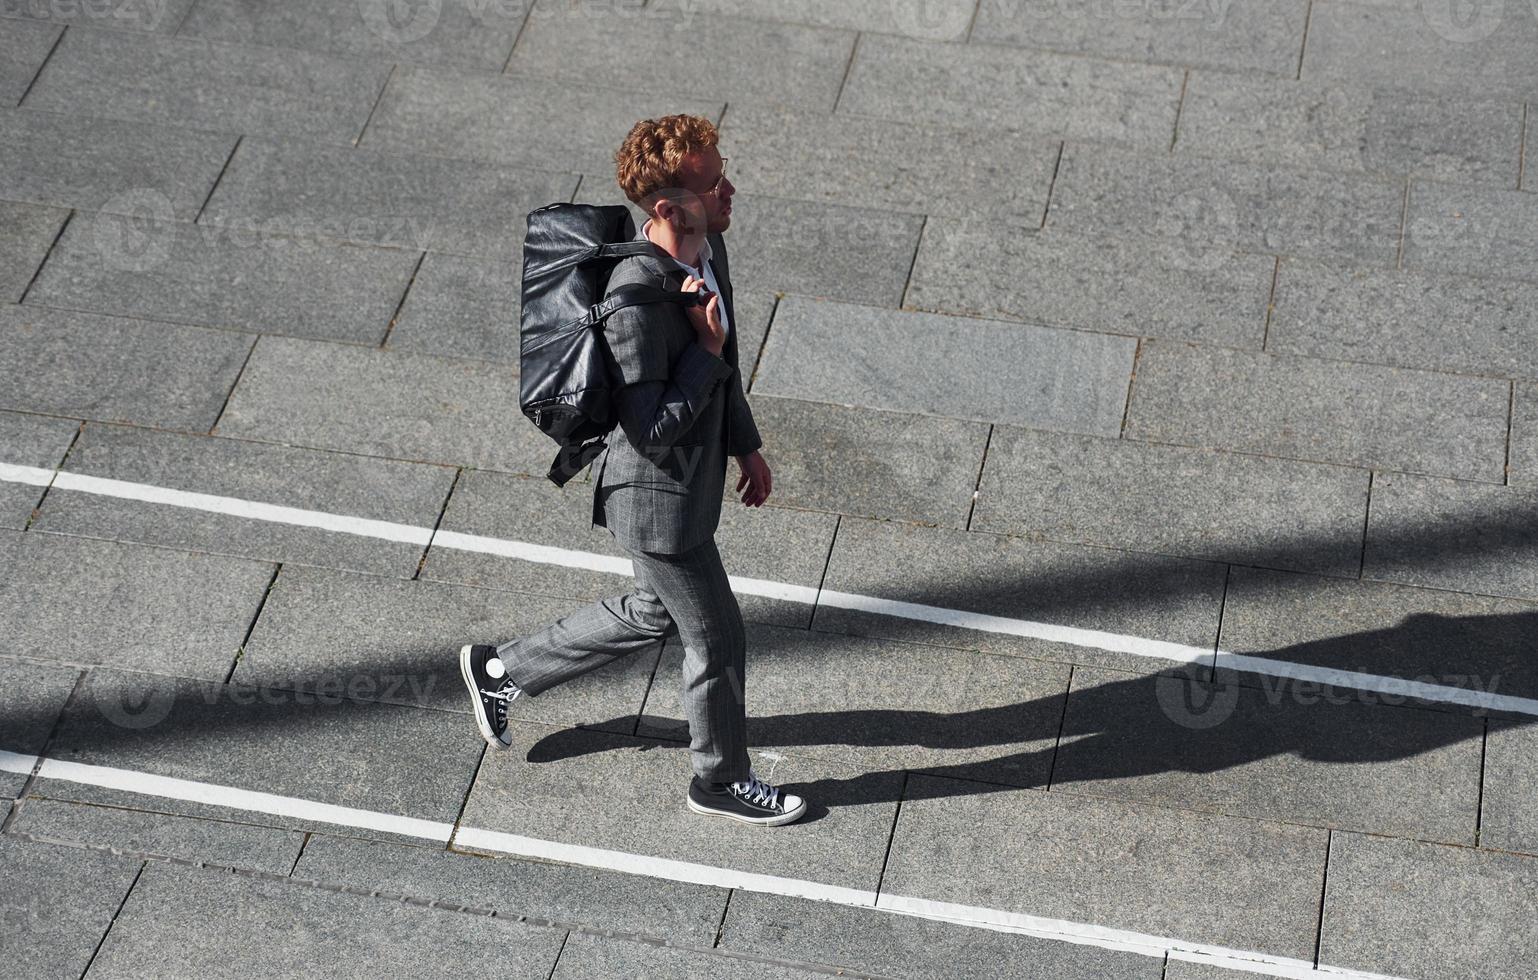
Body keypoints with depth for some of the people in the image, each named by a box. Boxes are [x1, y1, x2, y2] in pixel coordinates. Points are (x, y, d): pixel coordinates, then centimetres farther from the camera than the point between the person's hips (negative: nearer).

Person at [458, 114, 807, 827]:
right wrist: (707, 352, -27)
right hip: (658, 499, -9)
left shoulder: (707, 243, -5)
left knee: (657, 612, 27)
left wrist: (745, 442, 19)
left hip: (696, 475, 9)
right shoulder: (637, 298, -34)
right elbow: (652, 432, -30)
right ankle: (721, 779, 36)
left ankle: (502, 671, 43)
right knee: (715, 637, 10)